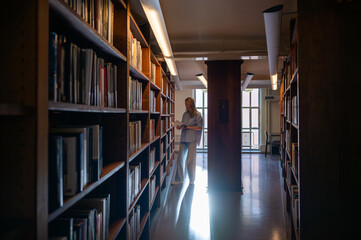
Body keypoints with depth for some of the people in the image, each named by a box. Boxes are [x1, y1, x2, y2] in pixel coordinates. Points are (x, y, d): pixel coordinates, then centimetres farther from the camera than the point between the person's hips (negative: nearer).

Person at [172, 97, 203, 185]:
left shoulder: (197, 114, -3)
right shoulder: (185, 114, 13)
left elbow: (199, 127, -8)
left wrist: (188, 127, -16)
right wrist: (180, 127, -4)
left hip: (192, 139, -5)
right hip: (184, 138, 5)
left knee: (191, 160, 0)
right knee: (180, 158, 0)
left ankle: (192, 180, 14)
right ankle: (179, 179, 8)